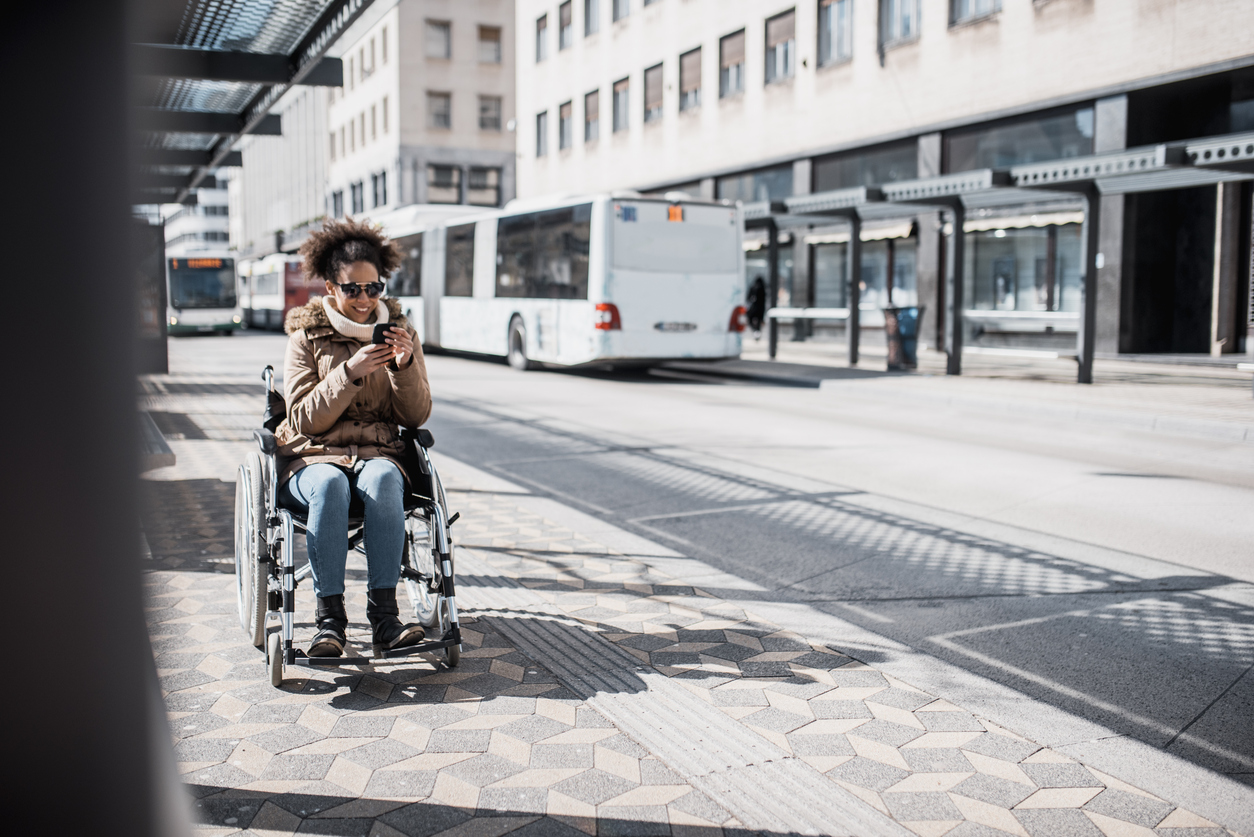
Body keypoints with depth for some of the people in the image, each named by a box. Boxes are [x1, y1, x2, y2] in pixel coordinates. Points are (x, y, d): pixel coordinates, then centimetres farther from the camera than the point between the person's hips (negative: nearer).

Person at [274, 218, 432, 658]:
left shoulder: (399, 332, 10)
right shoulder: (306, 337, 4)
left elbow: (416, 416, 5)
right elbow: (304, 419, -6)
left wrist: (406, 365, -13)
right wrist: (349, 373, -19)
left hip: (377, 453, 1)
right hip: (312, 457, -1)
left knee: (383, 478, -35)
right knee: (329, 484, -36)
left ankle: (383, 613, -34)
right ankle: (329, 616, -32)